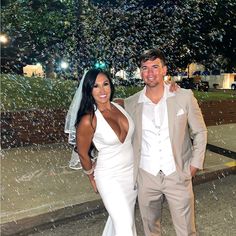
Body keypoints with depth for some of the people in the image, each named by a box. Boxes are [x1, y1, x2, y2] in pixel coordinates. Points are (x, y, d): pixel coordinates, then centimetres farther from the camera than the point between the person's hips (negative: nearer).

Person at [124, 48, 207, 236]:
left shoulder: (185, 97, -6)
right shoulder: (130, 103, -2)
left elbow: (200, 132, 3)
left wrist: (195, 164, -2)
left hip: (178, 176, -1)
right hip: (146, 177, 2)